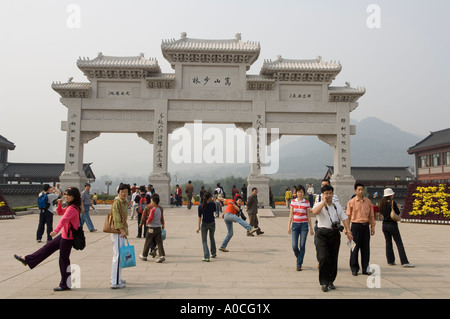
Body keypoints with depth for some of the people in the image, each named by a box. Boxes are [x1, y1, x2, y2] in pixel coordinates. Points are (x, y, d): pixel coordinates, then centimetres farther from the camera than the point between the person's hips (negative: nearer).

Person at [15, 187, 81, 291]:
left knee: (64, 259, 0)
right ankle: (27, 260, 40)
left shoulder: (72, 208, -22)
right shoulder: (70, 207, 9)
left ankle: (65, 284, 11)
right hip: (64, 235, 10)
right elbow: (59, 212, 22)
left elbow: (64, 219, -37)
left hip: (68, 237, -9)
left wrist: (56, 230, -49)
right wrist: (59, 204, 4)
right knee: (48, 247, 22)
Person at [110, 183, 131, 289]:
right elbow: (116, 217, -20)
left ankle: (117, 278, 30)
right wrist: (121, 230, -26)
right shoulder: (117, 202, -12)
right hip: (117, 232, -10)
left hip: (122, 232, 10)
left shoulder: (125, 203, 16)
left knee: (119, 256, 18)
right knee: (118, 256, -9)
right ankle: (115, 282, -6)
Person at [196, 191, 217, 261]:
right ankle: (213, 253, 38)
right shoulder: (212, 204, -14)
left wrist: (199, 227, -4)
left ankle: (206, 257, -5)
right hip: (212, 223, 1)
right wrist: (213, 201, 13)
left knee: (204, 240, 6)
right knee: (212, 238, 24)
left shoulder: (200, 206, -12)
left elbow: (200, 217, -9)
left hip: (204, 224, -1)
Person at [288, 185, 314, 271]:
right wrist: (289, 226, 1)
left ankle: (299, 264, 10)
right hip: (295, 225, 1)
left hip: (304, 225, -1)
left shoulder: (306, 203, 1)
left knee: (302, 246, -2)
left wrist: (311, 228, 3)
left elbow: (308, 216, 4)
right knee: (294, 246, -4)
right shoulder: (293, 202, 4)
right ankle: (298, 258, 28)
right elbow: (291, 215, 6)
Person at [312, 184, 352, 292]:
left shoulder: (337, 206, 16)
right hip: (323, 234, -4)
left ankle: (330, 281, 25)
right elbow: (315, 212, -22)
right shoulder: (319, 205, 1)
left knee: (333, 259, 9)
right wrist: (324, 202, -16)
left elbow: (345, 218, 12)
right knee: (323, 258, -14)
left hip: (335, 234, 4)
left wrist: (348, 231, 1)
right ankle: (324, 282, -1)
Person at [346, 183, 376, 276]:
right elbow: (348, 216, 1)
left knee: (366, 248, 7)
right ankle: (354, 269, 12)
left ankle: (365, 268, 18)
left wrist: (372, 226, 10)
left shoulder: (368, 201, 7)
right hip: (356, 226, -3)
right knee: (355, 248, 2)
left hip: (366, 226, 3)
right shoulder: (351, 202, -1)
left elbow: (371, 215, 13)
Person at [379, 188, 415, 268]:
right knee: (399, 243, 0)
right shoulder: (392, 203, -13)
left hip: (385, 225, 6)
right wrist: (397, 208, 9)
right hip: (392, 225, -5)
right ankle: (404, 262, 0)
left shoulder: (382, 203, 4)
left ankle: (390, 261, 15)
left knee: (388, 243, 11)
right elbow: (398, 213, -7)